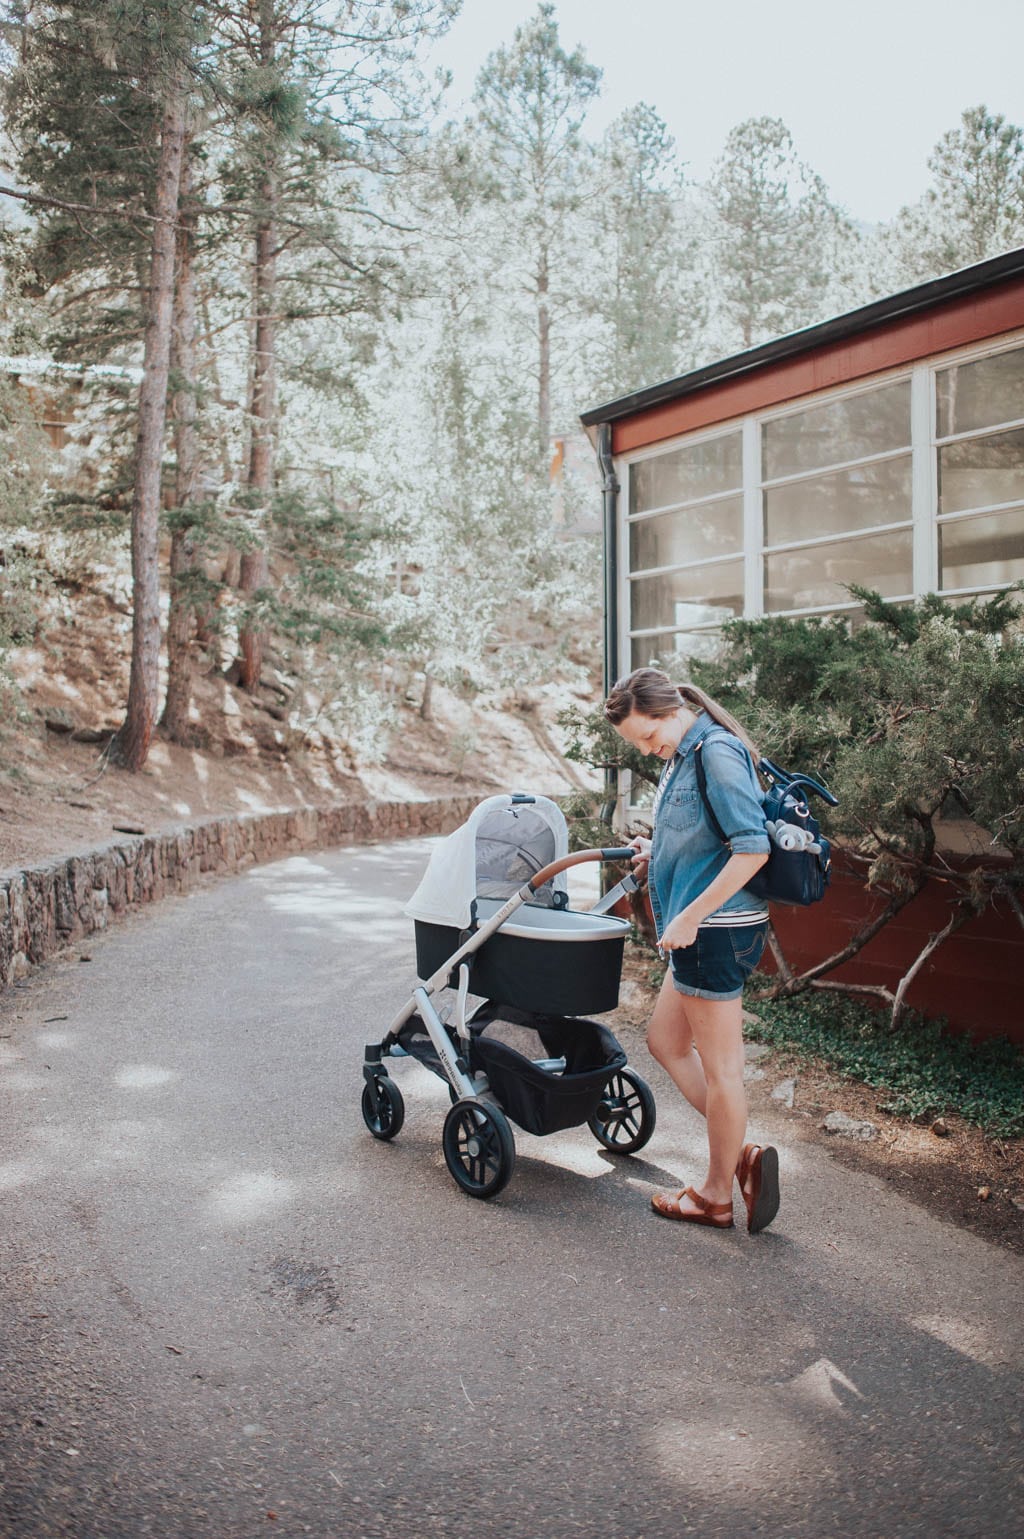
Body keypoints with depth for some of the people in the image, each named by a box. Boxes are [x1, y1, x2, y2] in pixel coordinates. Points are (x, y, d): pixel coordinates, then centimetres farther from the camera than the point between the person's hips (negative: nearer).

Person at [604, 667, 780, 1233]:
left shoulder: (717, 752, -17)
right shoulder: (683, 757, 14)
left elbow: (753, 848, -24)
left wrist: (690, 916, -23)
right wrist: (657, 855, 8)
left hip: (717, 929, -11)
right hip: (704, 931, 11)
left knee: (719, 1066, 3)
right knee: (665, 1039, 19)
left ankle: (717, 1197, 19)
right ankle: (743, 1155, 20)